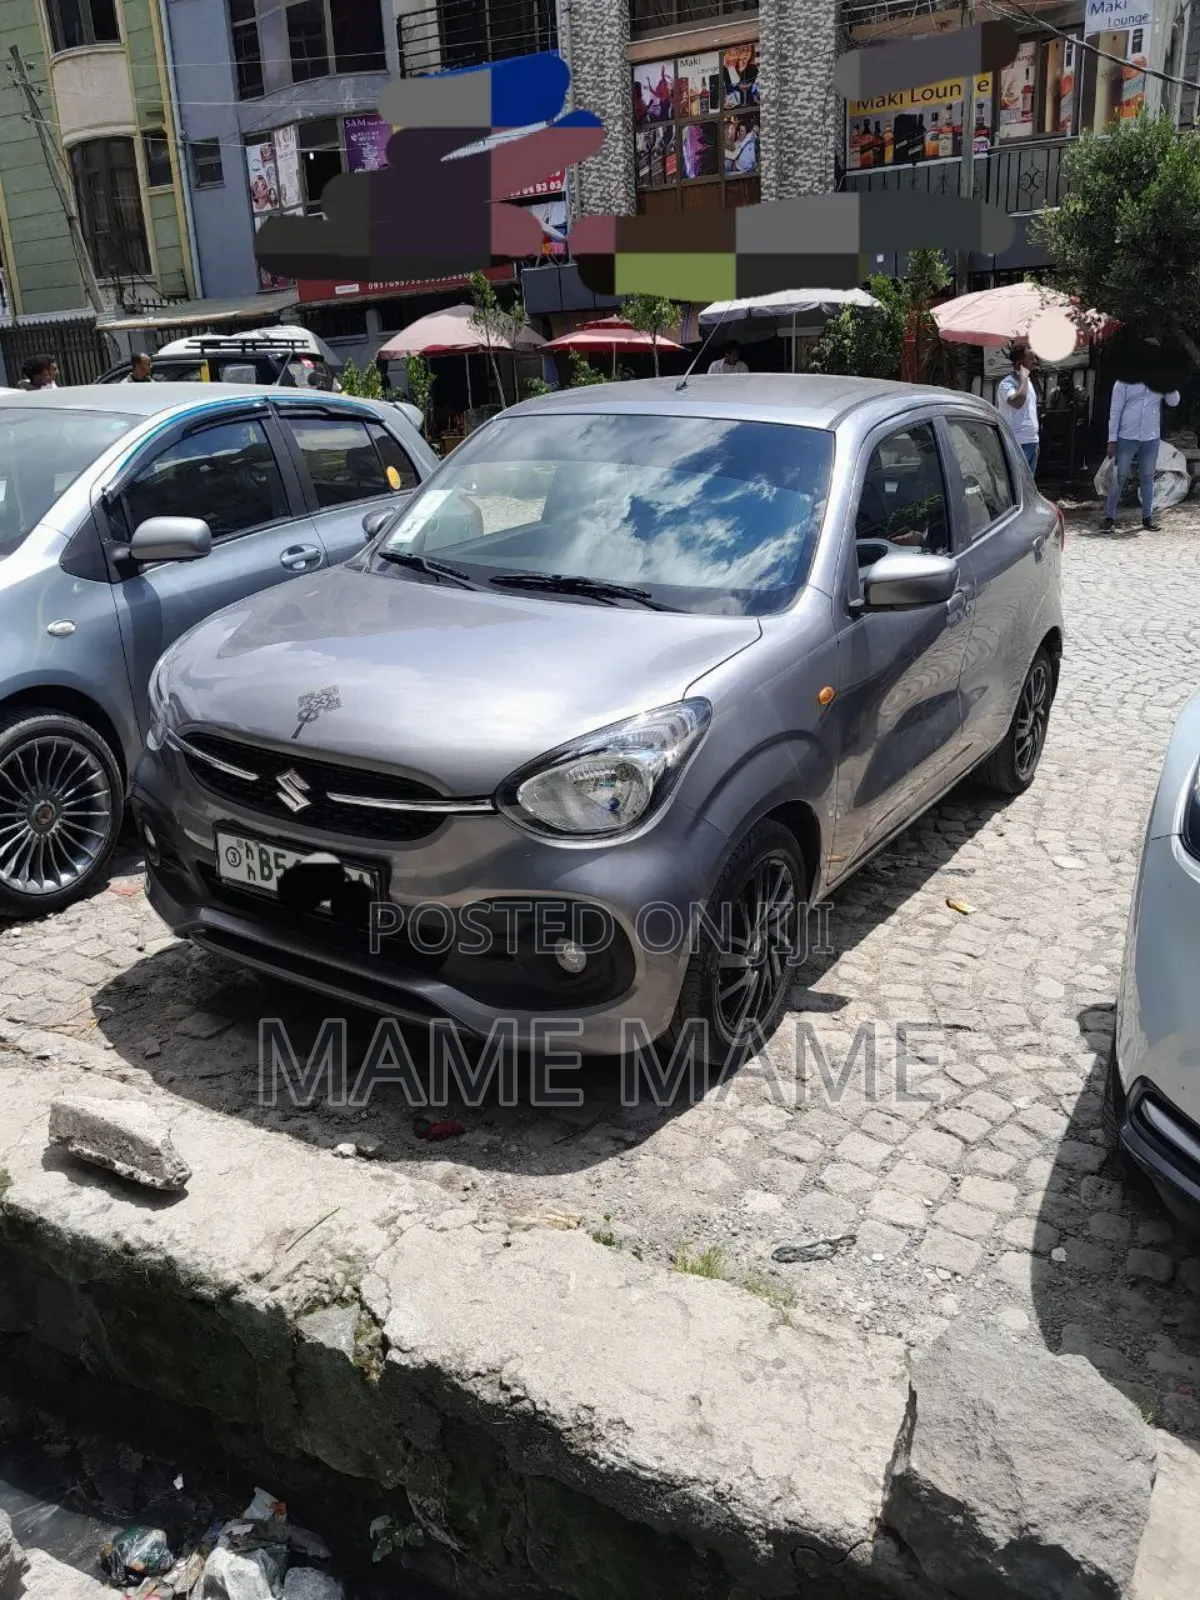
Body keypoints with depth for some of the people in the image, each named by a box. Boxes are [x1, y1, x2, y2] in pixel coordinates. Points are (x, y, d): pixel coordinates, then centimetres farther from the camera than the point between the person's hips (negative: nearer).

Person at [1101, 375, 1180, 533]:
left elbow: (1174, 401, 0)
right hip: (1127, 437, -3)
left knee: (1147, 478, 9)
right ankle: (1110, 517, 5)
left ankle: (1147, 516, 16)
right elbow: (1115, 411, -5)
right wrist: (1112, 440, -9)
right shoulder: (1124, 382, -3)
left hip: (1151, 438, 3)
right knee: (1118, 478, -1)